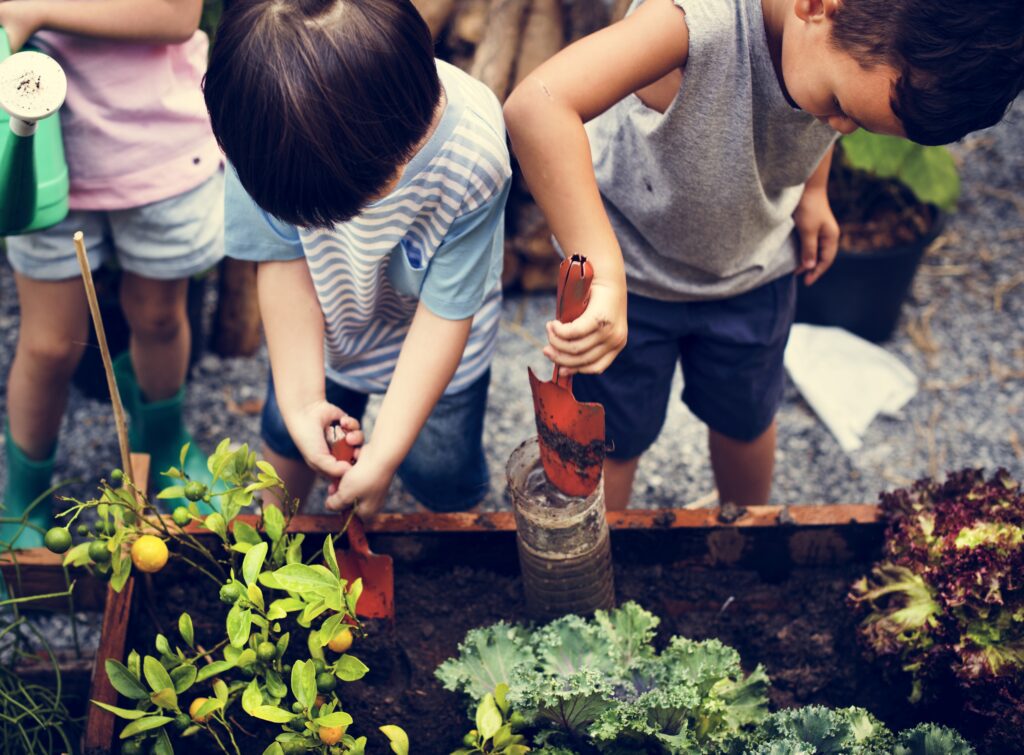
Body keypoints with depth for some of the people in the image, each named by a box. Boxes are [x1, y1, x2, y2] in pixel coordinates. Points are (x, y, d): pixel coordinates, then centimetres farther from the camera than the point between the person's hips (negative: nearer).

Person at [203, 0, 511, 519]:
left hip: (432, 339, -2)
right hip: (324, 320, 2)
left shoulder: (471, 159, -39)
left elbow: (445, 311, -28)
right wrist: (301, 400, -24)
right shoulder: (266, 128, -34)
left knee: (442, 473, 8)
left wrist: (384, 455, -27)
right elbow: (284, 261, -20)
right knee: (286, 432, 20)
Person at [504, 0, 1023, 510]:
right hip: (633, 267, -4)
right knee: (611, 442, 13)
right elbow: (535, 105, -59)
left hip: (754, 268, 5)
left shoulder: (879, 44, -24)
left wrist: (813, 191, -2)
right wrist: (605, 279, -61)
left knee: (746, 421, 26)